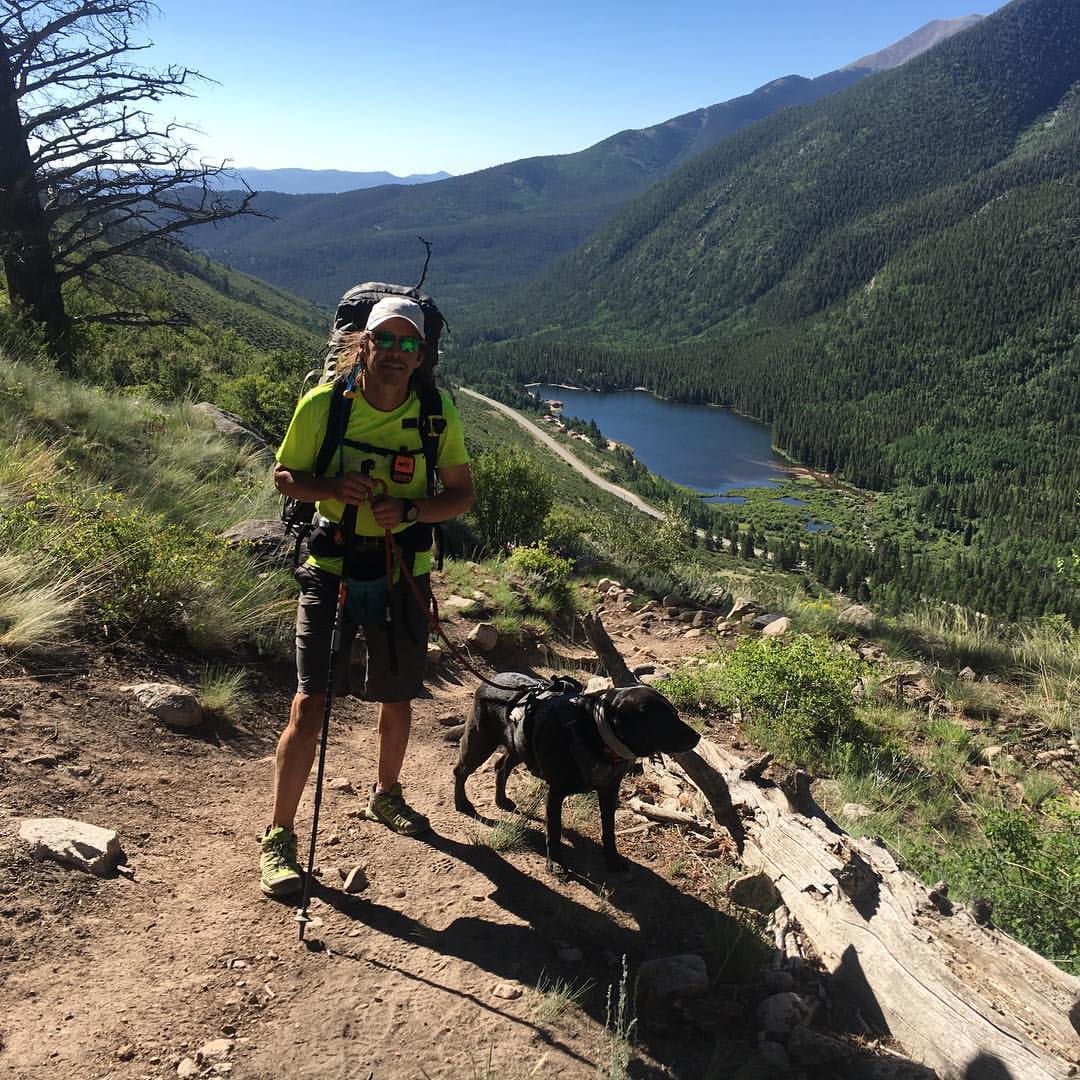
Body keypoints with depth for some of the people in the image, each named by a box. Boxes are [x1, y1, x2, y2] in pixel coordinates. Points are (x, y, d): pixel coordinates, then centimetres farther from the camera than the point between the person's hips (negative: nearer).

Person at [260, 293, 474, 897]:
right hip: (332, 568, -2)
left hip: (404, 572, 3)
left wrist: (410, 511, -18)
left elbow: (463, 494, 1)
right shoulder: (324, 404, -9)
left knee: (398, 700, 17)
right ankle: (280, 837, 7)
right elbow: (284, 475, 2)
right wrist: (330, 489, -20)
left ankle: (387, 796, 44)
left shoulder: (438, 414, -6)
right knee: (311, 702, -8)